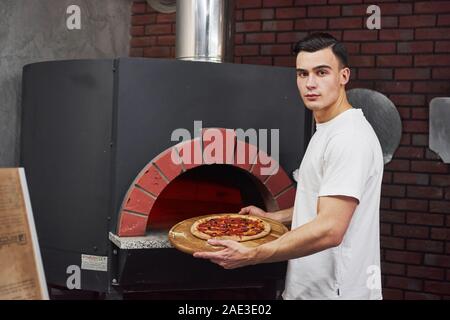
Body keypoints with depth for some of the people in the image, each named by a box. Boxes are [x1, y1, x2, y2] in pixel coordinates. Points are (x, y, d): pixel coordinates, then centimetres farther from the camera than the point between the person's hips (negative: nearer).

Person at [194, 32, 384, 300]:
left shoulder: (350, 137, -21)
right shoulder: (327, 131, 12)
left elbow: (330, 230, -29)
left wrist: (250, 256, -29)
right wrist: (274, 217, 19)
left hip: (338, 290, -9)